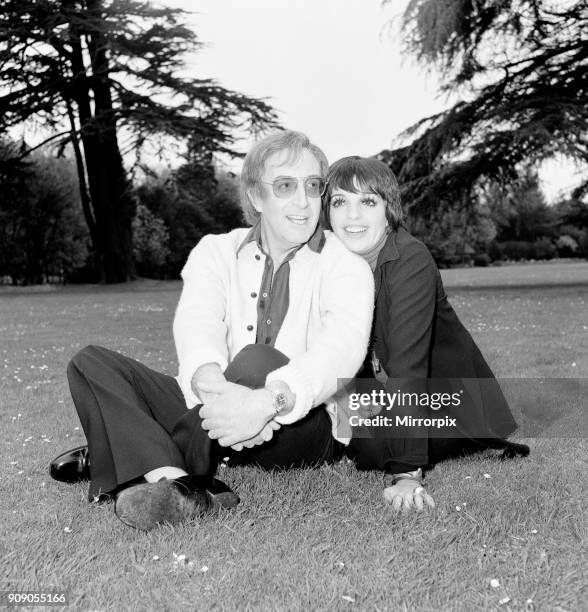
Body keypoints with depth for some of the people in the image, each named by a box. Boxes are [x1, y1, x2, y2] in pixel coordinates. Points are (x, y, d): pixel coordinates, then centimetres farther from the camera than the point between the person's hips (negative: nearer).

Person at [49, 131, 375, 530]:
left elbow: (344, 347, -24)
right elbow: (196, 322, -15)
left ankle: (130, 458, -17)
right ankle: (175, 485, -33)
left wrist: (267, 401, -44)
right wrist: (216, 389, -39)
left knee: (256, 361, -35)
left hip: (301, 427, -3)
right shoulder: (217, 251, 4)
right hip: (215, 408, 4)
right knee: (92, 363, -9)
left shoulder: (347, 267, -5)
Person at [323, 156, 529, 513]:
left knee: (368, 446, -26)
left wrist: (406, 473, -41)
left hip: (444, 394, -6)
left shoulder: (411, 261, -28)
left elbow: (408, 364, -37)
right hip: (377, 389, 6)